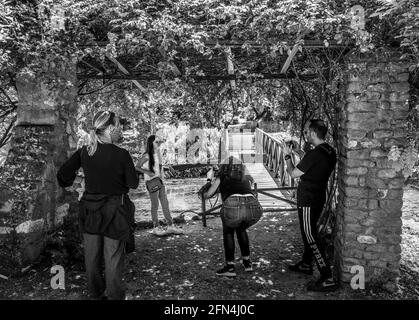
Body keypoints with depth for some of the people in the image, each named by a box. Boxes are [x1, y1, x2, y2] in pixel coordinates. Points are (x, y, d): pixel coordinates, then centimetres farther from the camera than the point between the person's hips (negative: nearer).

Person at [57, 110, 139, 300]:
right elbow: (133, 184, -10)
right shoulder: (121, 155, -18)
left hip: (90, 210, 4)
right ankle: (115, 295, 20)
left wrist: (67, 184, 20)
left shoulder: (84, 152, -5)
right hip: (115, 211, -4)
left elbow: (62, 175, 0)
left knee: (92, 255, 18)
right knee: (113, 256, 8)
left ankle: (96, 293, 34)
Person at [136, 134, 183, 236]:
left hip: (160, 180, 8)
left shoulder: (158, 153, 12)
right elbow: (137, 167, -11)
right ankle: (156, 227, 12)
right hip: (152, 181, -8)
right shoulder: (147, 155, -11)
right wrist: (148, 172, -19)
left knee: (165, 203, 9)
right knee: (155, 205, 0)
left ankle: (170, 225, 16)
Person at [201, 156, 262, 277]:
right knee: (241, 229, 35)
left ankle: (230, 267, 23)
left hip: (233, 206, -3)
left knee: (228, 231, 28)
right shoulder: (246, 178, 34)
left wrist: (204, 193, 50)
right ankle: (247, 262, 38)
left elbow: (207, 195, 29)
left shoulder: (222, 177, 26)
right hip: (253, 207, 4)